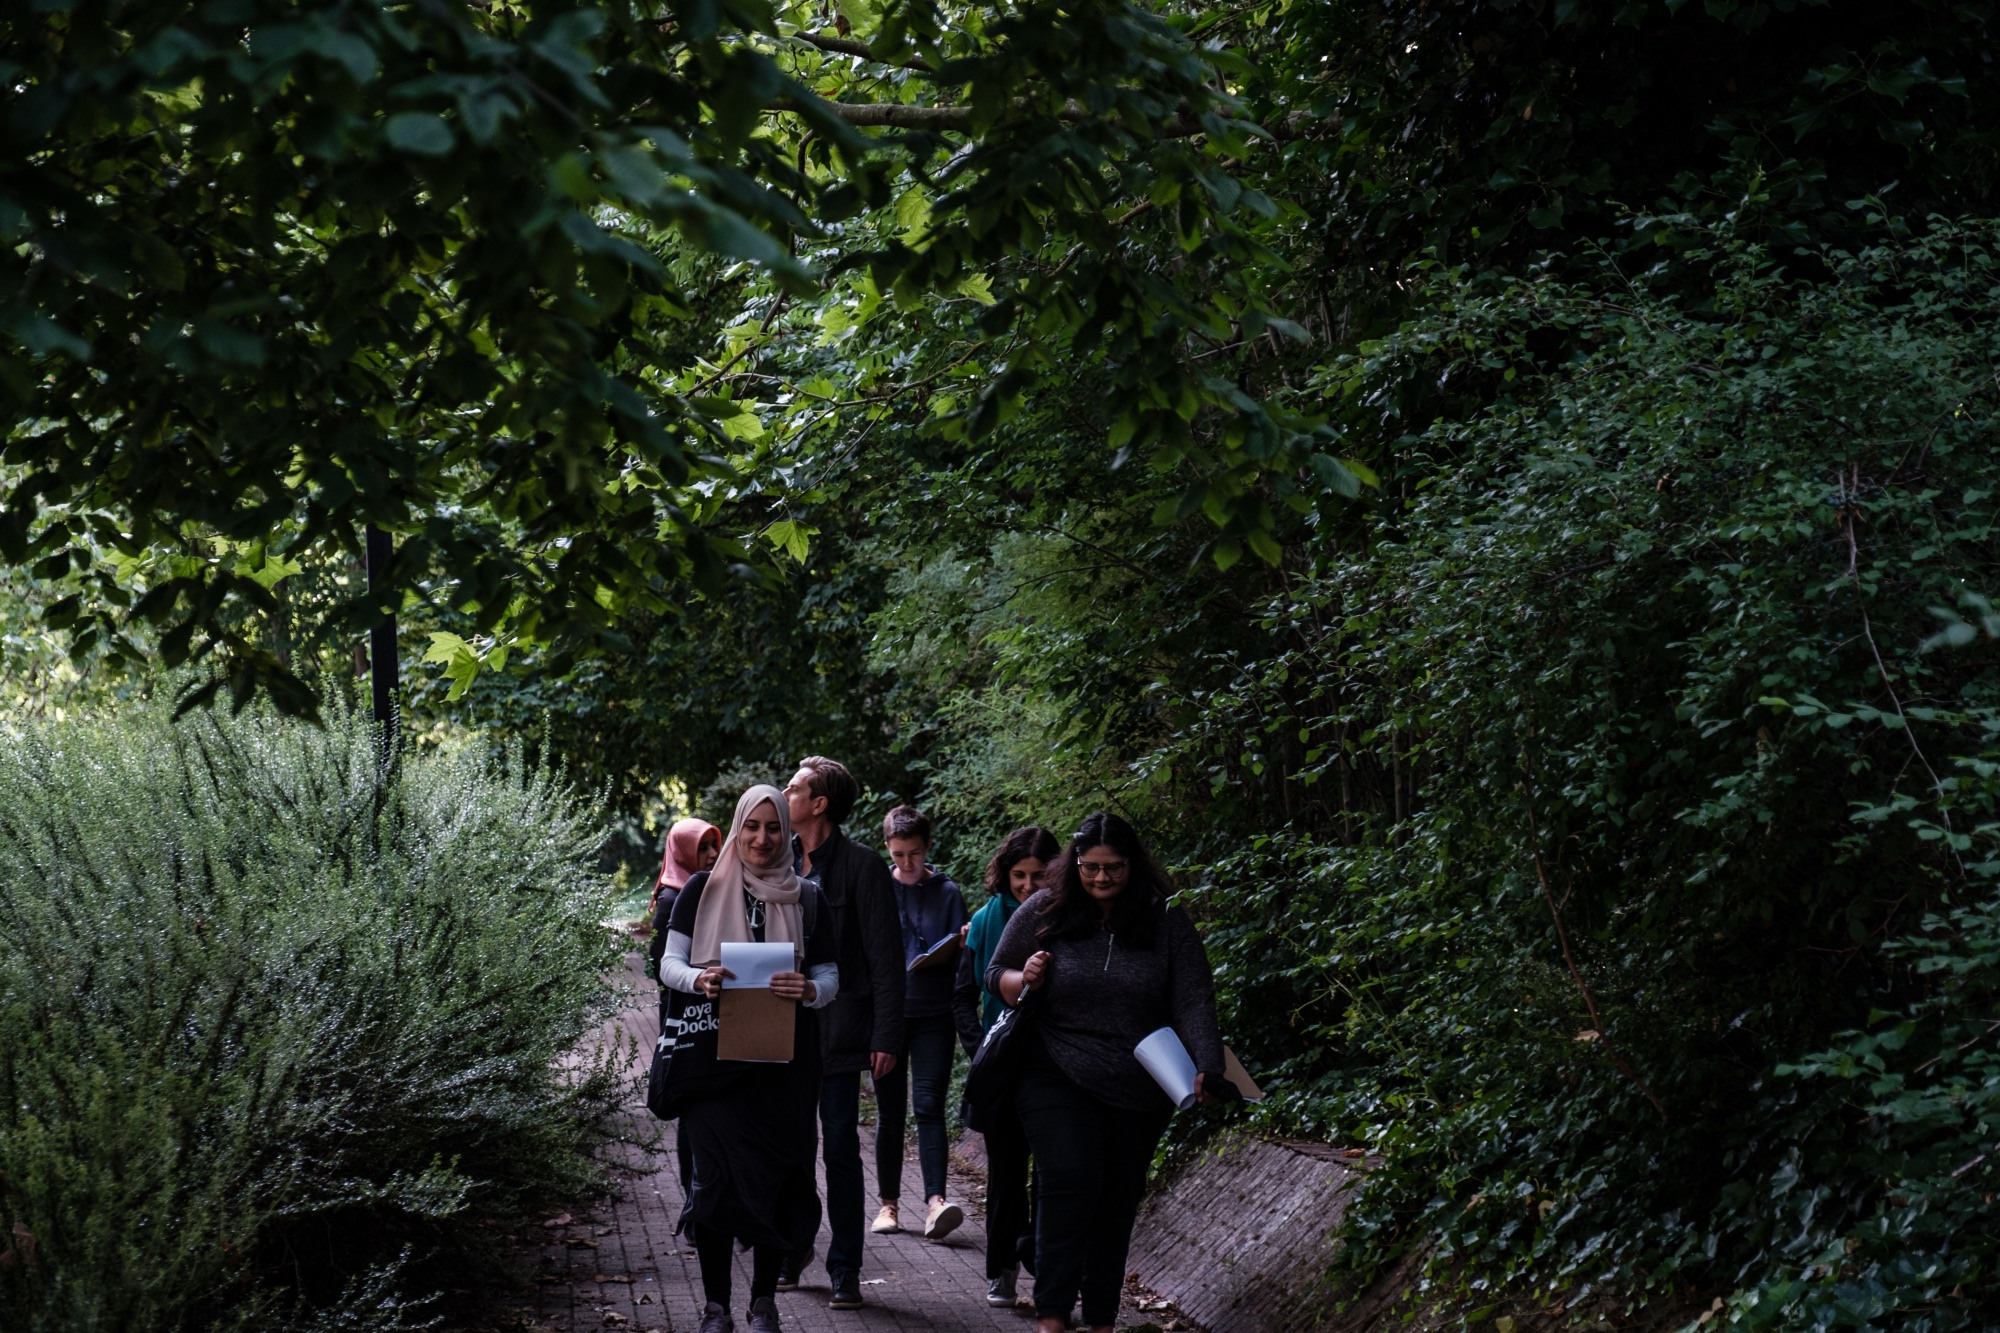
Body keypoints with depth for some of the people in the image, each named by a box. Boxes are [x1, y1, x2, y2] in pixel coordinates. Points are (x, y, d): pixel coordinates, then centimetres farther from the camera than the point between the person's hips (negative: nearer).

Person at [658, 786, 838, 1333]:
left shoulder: (806, 898, 8)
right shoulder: (703, 891, 5)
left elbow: (829, 977, 8)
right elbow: (669, 964, 5)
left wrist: (809, 991, -16)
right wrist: (698, 978, -18)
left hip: (783, 1062, 1)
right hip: (715, 1058, -1)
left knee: (775, 1176, 2)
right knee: (718, 1174, -6)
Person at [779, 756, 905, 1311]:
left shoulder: (862, 867, -7)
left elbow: (886, 958, -7)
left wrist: (886, 1037, -12)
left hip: (837, 1030, -5)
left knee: (841, 1149, 0)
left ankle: (845, 1268, 8)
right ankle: (795, 1248, 26)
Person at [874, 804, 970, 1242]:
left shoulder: (947, 892, 5)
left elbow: (960, 958, 5)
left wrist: (961, 945, -17)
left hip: (933, 1016, -1)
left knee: (929, 1107, -11)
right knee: (889, 1111, 6)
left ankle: (935, 1200, -20)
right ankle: (889, 1203, 14)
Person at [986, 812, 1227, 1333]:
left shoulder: (1167, 923, -2)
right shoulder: (1042, 913, -1)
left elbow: (1194, 1002, -8)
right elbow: (996, 975, 9)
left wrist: (1207, 1069, -23)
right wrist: (1025, 980, -15)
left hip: (1139, 1093, 2)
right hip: (1056, 1082, -2)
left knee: (1118, 1201, 10)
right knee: (1072, 1180, -20)